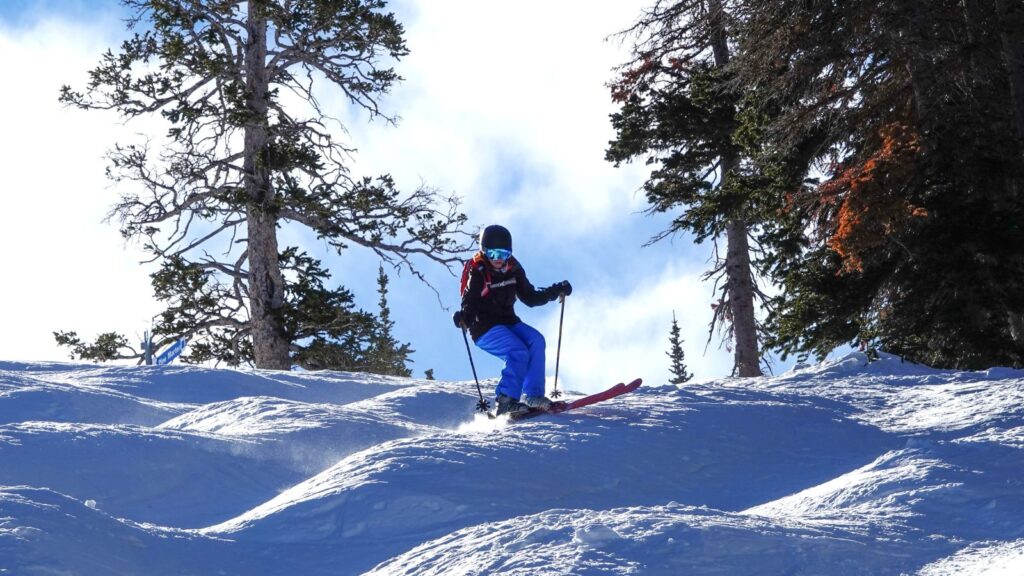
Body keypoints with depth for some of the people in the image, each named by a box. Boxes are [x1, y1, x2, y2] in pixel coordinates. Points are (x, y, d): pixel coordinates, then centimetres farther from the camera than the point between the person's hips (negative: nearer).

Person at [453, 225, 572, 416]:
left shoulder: (513, 268, 6)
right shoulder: (476, 271, -10)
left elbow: (530, 297, 14)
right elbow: (469, 303, -17)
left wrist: (556, 291, 4)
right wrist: (463, 317, -39)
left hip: (508, 322, 6)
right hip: (485, 328, -6)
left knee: (536, 340, -18)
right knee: (518, 352, -26)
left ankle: (532, 395, -15)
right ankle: (505, 401, -22)